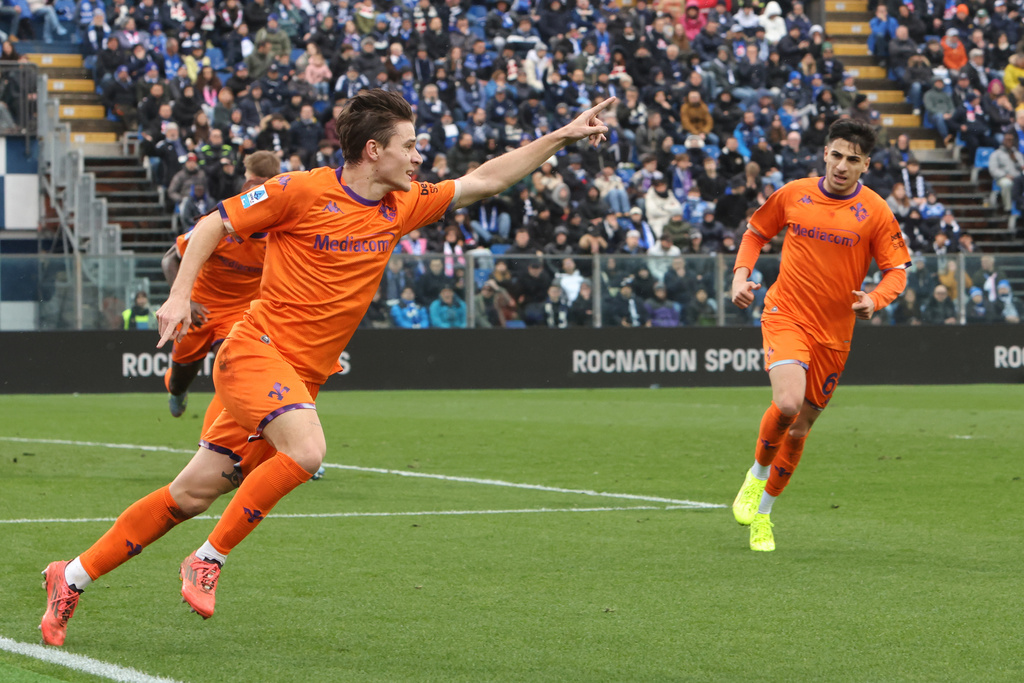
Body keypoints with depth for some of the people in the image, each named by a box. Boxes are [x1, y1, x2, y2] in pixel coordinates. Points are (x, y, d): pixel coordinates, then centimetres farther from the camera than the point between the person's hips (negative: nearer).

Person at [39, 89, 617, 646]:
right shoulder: (303, 191, -10)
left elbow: (485, 181, 16)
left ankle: (73, 577, 15)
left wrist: (563, 137, 12)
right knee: (307, 450, -30)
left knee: (192, 495, 5)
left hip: (302, 378, 7)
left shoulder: (400, 208, 9)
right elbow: (214, 226, -1)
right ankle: (208, 560, -15)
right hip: (257, 350, -7)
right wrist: (180, 295, -11)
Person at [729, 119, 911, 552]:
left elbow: (897, 270, 1)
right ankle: (757, 475, 3)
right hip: (785, 317, -2)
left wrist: (874, 300, -19)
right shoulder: (792, 195, 0)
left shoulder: (875, 212, -3)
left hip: (833, 333, 2)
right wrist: (741, 274, 0)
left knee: (801, 427, 8)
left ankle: (762, 514, 28)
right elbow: (756, 232, 16)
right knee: (787, 403, -26)